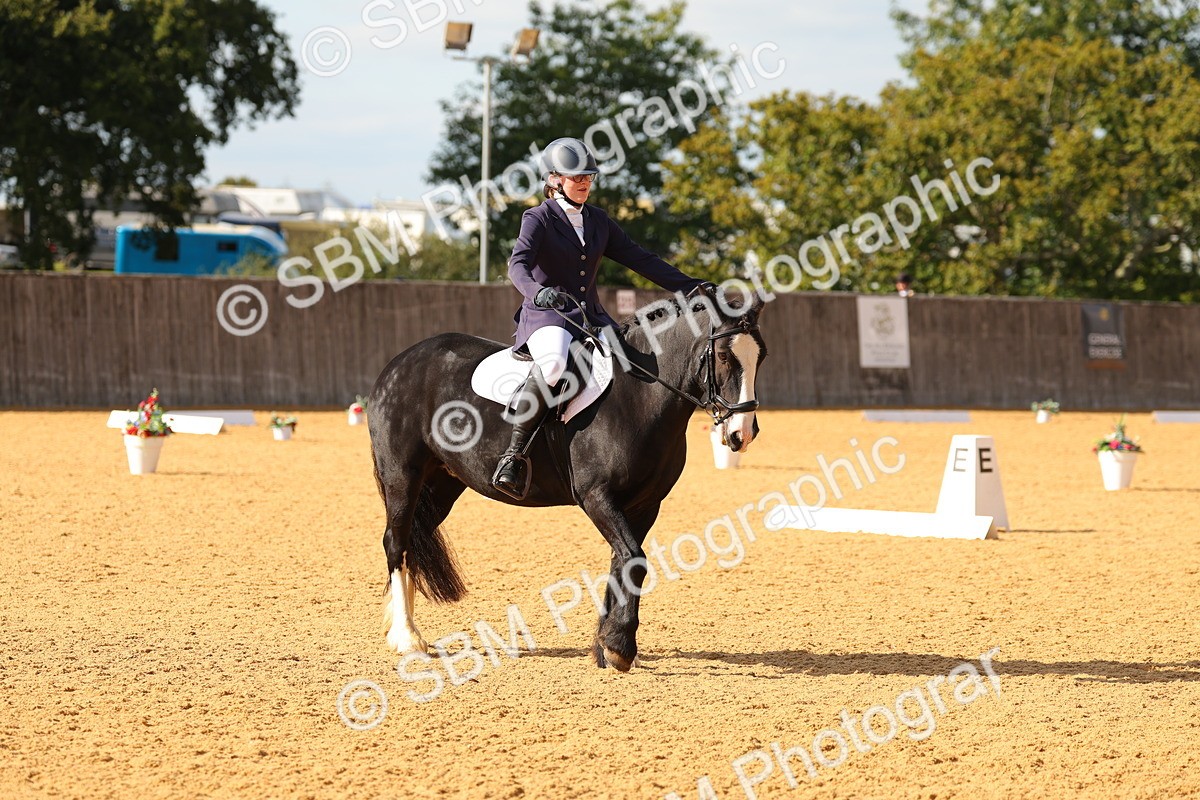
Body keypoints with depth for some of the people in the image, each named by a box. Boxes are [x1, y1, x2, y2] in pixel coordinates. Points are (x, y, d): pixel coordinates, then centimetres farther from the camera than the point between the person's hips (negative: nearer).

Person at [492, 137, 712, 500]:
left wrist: (689, 286, 8)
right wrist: (536, 291, -42)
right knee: (553, 365, -38)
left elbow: (639, 258, 16)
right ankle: (513, 455, -32)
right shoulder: (539, 219, -2)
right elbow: (518, 263, -19)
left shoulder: (598, 221, 16)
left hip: (591, 317, 7)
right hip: (546, 315, -7)